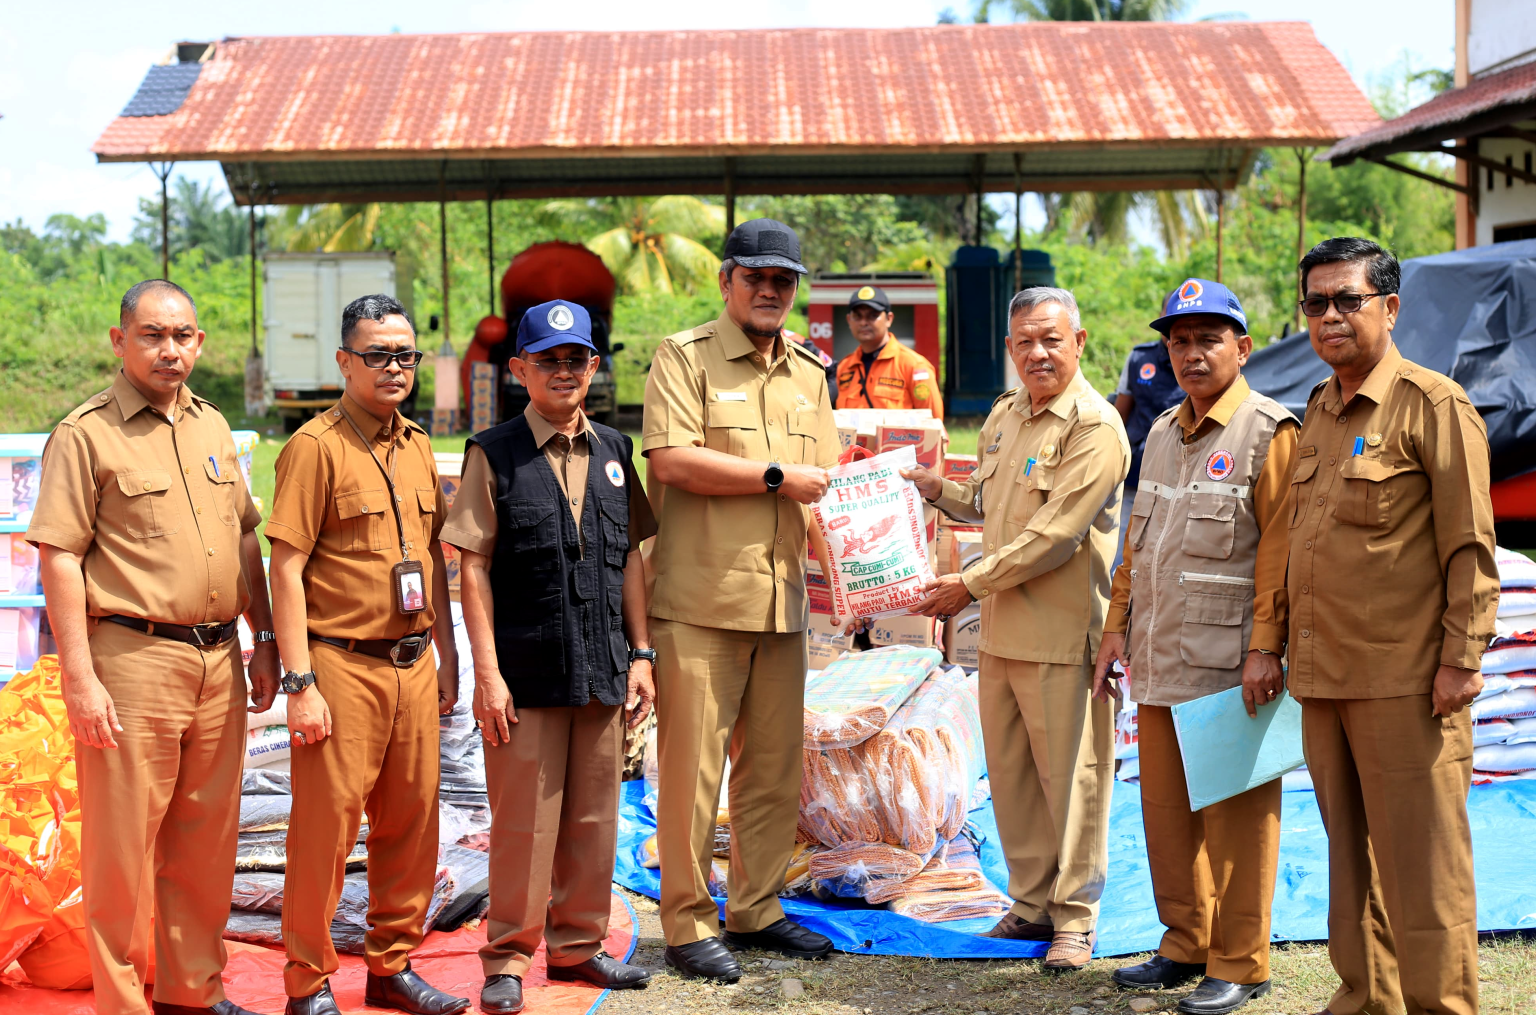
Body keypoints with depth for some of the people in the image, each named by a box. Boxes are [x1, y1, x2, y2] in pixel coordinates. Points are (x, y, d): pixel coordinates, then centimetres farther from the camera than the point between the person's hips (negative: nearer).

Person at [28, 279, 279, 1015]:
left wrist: (264, 640, 16)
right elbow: (59, 558, -10)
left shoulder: (212, 428, 14)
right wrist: (80, 678, -15)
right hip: (133, 661, -6)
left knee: (205, 842, 13)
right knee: (123, 845, 0)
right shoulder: (86, 435, -6)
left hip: (218, 663, 6)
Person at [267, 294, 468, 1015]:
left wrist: (447, 657, 17)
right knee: (326, 826, -1)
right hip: (343, 665, -6)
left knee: (411, 821, 11)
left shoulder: (417, 446, 14)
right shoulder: (317, 446, -7)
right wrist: (300, 682, -16)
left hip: (414, 665, 7)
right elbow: (286, 568, -11)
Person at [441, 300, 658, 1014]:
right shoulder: (493, 454, -2)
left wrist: (641, 654, 10)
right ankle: (508, 957, 15)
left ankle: (578, 944, 26)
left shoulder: (613, 452, 11)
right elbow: (473, 567, -4)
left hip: (604, 672, 4)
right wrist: (487, 672, -10)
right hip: (526, 673, -4)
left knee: (593, 817, 11)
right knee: (524, 822, 1)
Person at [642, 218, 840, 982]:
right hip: (699, 602, -6)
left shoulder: (808, 375, 17)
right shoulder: (683, 358, -3)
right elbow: (671, 460, -16)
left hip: (781, 600, 6)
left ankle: (755, 910, 24)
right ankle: (687, 925, 9)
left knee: (775, 768, 11)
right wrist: (776, 476, -12)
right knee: (692, 767, -2)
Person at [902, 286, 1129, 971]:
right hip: (1001, 627, 8)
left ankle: (1074, 918, 14)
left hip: (1063, 630, -8)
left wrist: (972, 584, -16)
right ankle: (1032, 902, 28)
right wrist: (937, 489, 9)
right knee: (1009, 771, 14)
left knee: (1069, 775, 2)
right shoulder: (1004, 415, 13)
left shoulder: (1095, 427, -13)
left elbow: (1053, 535, -20)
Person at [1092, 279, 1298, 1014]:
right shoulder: (1162, 433, 16)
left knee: (1236, 816, 0)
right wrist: (1118, 624, 16)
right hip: (1161, 663, 7)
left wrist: (1266, 648, -17)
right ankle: (1185, 945, 26)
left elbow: (1279, 548, -13)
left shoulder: (1269, 431, -7)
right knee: (1165, 807, 13)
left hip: (1229, 666, -7)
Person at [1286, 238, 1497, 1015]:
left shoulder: (1432, 405, -6)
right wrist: (1285, 648, 18)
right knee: (1350, 855, 15)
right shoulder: (1318, 411, 15)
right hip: (1323, 676, 7)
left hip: (1404, 680, -7)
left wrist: (1462, 658, -14)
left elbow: (1470, 544, -9)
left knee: (1419, 862, -2)